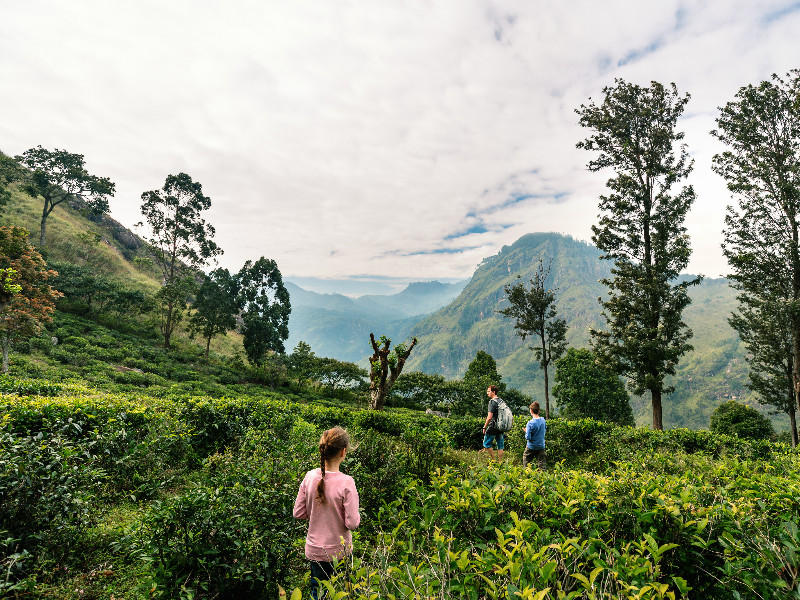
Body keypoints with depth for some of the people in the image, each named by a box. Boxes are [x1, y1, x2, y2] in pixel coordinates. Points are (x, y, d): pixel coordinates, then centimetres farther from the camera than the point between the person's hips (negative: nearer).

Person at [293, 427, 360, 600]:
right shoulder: (346, 483, -24)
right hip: (339, 553, -3)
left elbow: (298, 513, -3)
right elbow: (352, 523, -20)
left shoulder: (310, 477, -12)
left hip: (314, 550, 4)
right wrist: (356, 516, 0)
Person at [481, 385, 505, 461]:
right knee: (500, 447, 11)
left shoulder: (492, 402, -16)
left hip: (493, 427, -8)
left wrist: (484, 427, -10)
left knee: (487, 445, 6)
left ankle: (494, 460, 5)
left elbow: (489, 417, -21)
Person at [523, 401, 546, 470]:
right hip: (541, 446, 4)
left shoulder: (530, 423, -23)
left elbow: (528, 437, -22)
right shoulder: (543, 420, -6)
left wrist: (526, 431, -4)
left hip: (531, 447, -4)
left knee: (526, 461, 15)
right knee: (542, 462, 8)